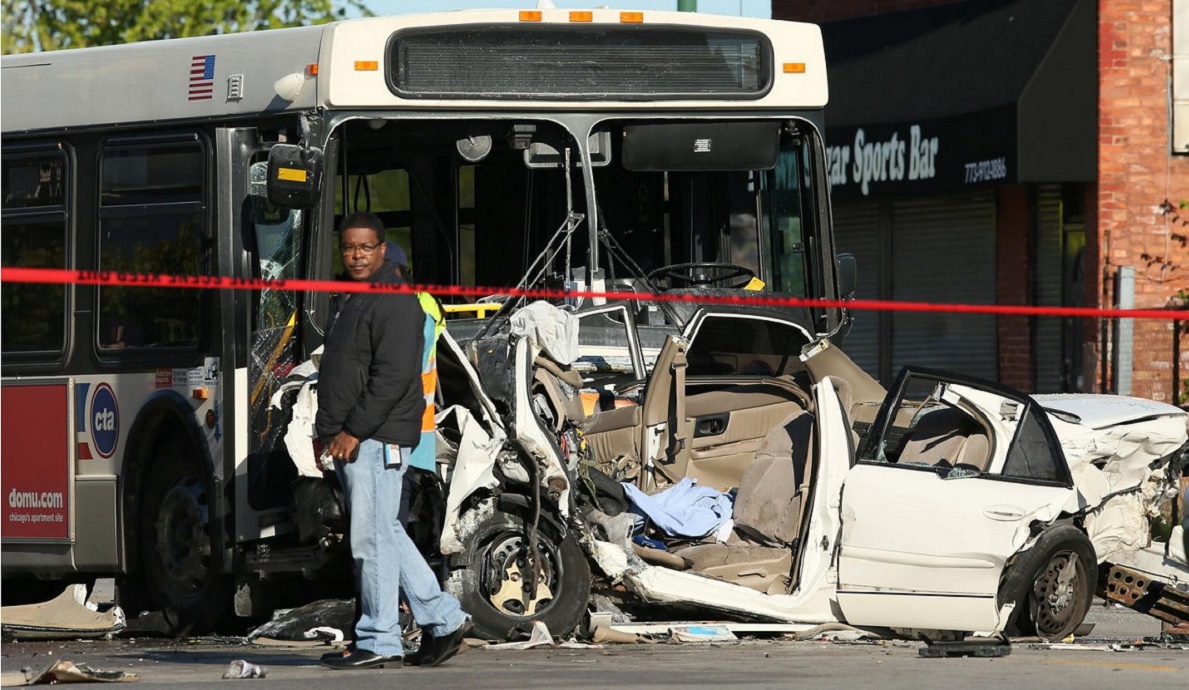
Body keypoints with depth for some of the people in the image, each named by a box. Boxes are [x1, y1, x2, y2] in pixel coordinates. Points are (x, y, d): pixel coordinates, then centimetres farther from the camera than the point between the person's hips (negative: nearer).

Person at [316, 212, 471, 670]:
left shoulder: (394, 302, -12)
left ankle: (378, 641, -4)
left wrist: (353, 432, -20)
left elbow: (393, 377, -20)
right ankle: (444, 619, 17)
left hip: (377, 438, -10)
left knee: (372, 538, -8)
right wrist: (332, 432, 16)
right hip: (351, 439, 10)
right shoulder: (352, 300, 20)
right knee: (386, 535, 12)